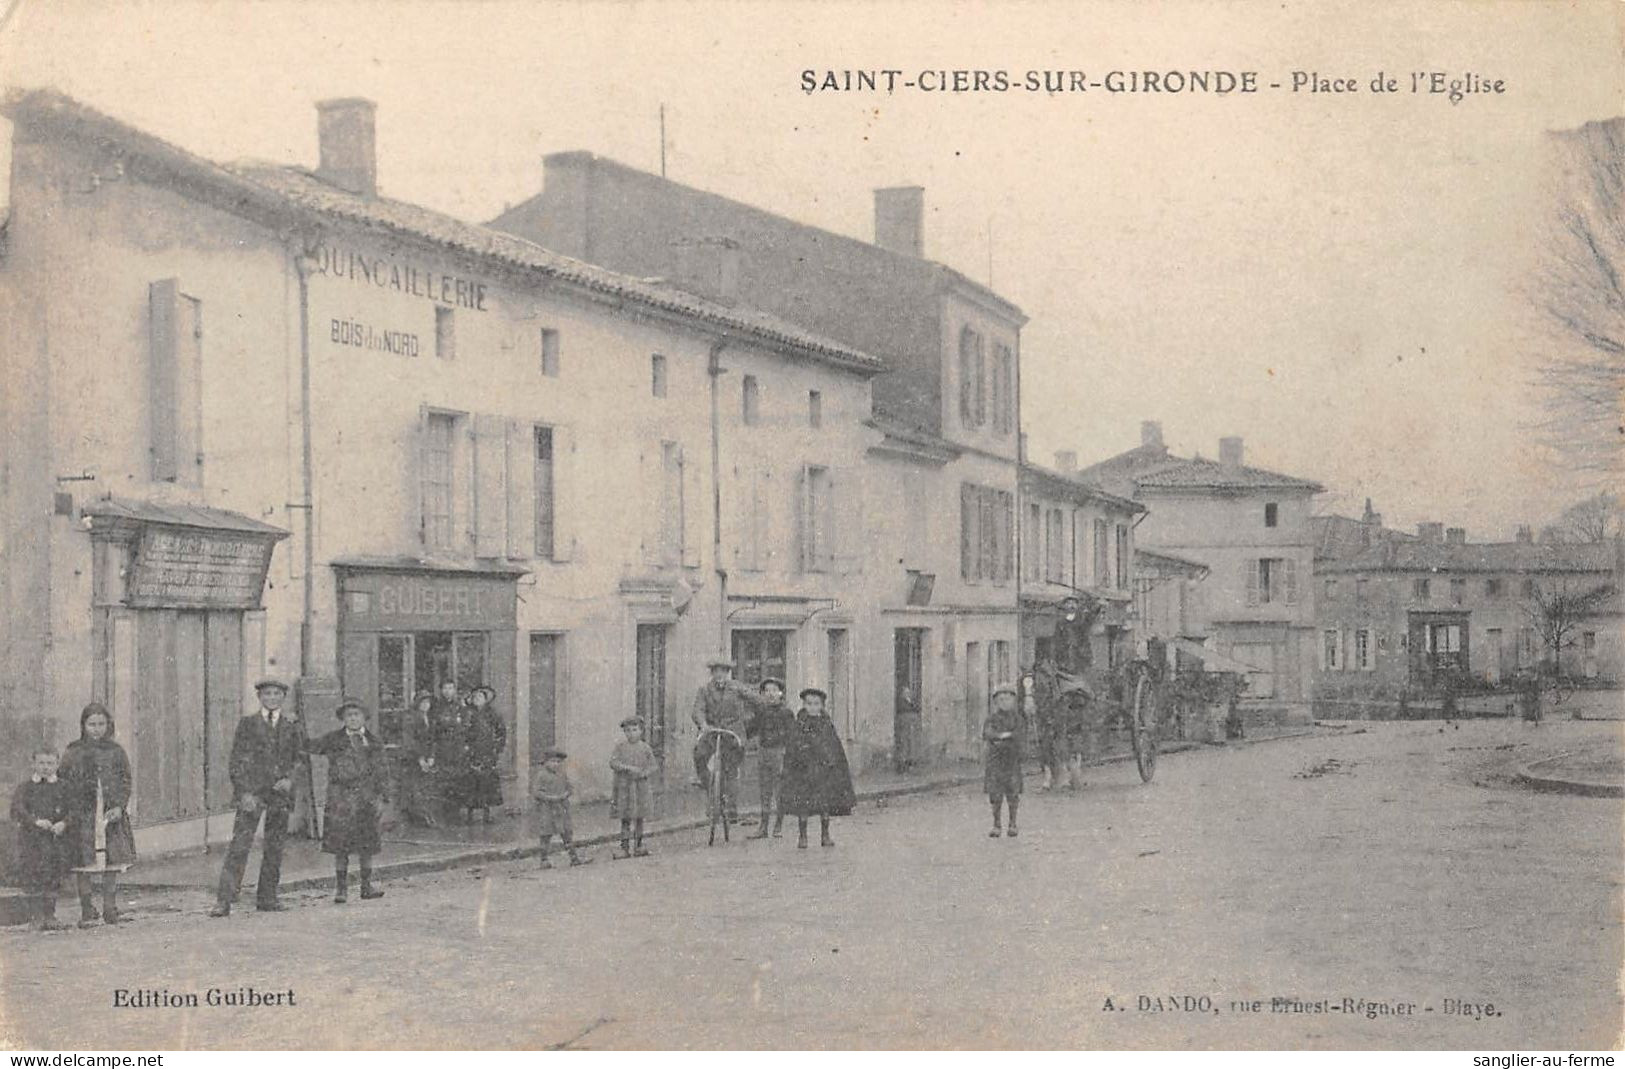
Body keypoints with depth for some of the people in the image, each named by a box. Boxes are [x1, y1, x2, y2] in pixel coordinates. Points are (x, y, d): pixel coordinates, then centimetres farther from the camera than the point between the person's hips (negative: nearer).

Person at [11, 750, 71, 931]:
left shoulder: (63, 787, 8)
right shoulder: (24, 787, 5)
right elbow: (17, 810, -5)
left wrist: (63, 824, -17)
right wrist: (36, 821, -19)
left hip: (56, 838, 1)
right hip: (32, 839, -1)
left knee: (53, 881, 2)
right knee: (36, 881, -2)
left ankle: (50, 916, 10)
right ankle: (39, 917, 6)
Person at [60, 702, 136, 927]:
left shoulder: (116, 752, 8)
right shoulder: (72, 752, 4)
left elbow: (126, 782, 8)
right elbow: (64, 784, 4)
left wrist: (119, 807, -7)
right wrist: (69, 812, -7)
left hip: (111, 815, 1)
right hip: (82, 817, -1)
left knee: (112, 863, 2)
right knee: (82, 865, -1)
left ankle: (110, 908, 12)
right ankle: (86, 910, 8)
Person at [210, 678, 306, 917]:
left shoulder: (290, 724, 10)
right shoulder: (248, 723, 3)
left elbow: (299, 756, 17)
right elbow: (236, 760, 0)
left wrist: (290, 778, -2)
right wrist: (244, 792, -10)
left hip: (280, 792, 3)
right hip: (252, 791, -3)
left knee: (275, 847, 6)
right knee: (239, 844, -10)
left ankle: (267, 898, 15)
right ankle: (224, 899, -12)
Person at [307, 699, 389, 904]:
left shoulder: (374, 742, 9)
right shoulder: (333, 739, 7)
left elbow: (382, 771, 9)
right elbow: (308, 748, 6)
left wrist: (380, 796, 0)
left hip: (366, 798, 1)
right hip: (340, 798, -1)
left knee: (366, 845, 5)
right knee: (339, 845, -2)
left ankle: (366, 886, 15)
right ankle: (340, 888, 5)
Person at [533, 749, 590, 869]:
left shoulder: (563, 774, 10)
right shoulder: (542, 775, -6)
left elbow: (570, 788, 14)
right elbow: (536, 792, -11)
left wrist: (566, 794, -9)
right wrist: (550, 798, -21)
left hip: (561, 808, 5)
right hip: (546, 809, -5)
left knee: (567, 833, 6)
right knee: (546, 835, 0)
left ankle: (574, 858, 9)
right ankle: (544, 860, 9)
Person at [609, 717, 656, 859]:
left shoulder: (645, 748, 3)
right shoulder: (620, 746, -1)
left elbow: (652, 766, 3)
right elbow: (613, 762, -10)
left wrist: (643, 773, -16)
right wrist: (628, 768, -23)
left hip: (641, 787, 2)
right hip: (624, 786, -2)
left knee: (639, 818, 9)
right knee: (626, 818, -2)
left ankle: (638, 846, 19)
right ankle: (625, 847, 0)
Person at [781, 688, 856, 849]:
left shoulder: (827, 725, 7)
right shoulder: (799, 726, 1)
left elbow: (837, 748, 11)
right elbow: (792, 749, 0)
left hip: (826, 769, 2)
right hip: (804, 770, -2)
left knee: (826, 802, 4)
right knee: (803, 803, -3)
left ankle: (825, 836, 15)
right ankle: (802, 837, 6)